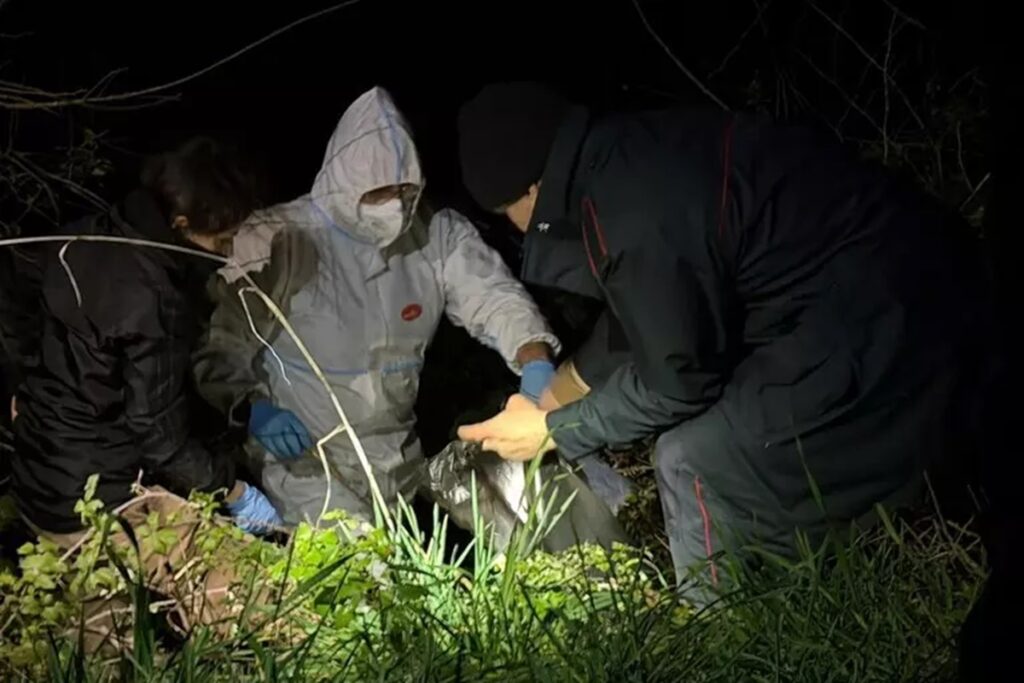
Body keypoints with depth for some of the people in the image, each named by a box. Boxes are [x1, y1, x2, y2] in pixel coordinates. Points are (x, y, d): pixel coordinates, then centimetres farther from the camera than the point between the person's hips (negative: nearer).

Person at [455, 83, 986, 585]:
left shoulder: (636, 218, -24)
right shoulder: (634, 151, 4)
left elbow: (676, 382, -11)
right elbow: (647, 319, 19)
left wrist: (553, 431, 1)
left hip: (875, 334, -10)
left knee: (694, 464, -4)